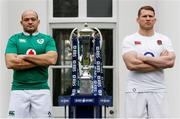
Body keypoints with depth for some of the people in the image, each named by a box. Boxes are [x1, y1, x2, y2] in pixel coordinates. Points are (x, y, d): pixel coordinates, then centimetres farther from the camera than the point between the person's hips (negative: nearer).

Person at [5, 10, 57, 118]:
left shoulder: (47, 39, 10)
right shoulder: (14, 39, 9)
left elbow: (52, 59, -9)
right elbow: (10, 63, -7)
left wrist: (25, 57, -6)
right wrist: (41, 61, -7)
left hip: (41, 89, 0)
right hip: (18, 89, 0)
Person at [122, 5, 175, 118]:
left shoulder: (164, 39, 7)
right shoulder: (130, 40, 0)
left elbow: (170, 62, -10)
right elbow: (132, 65, -16)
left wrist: (143, 58, -11)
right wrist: (160, 63, -9)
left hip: (158, 91, 2)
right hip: (136, 91, -2)